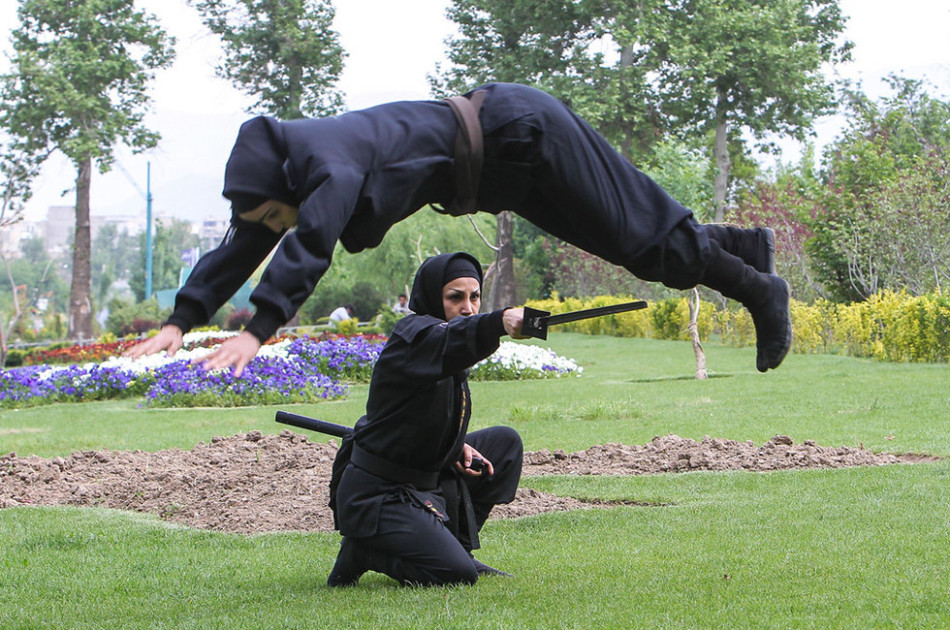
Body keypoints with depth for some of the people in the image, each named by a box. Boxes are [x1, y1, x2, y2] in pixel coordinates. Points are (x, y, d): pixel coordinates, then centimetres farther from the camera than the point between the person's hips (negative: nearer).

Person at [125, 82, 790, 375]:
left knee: (643, 235, 2)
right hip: (504, 171, 8)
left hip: (523, 135, -8)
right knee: (628, 240, 21)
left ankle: (759, 290, 19)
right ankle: (742, 245, 39)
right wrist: (181, 321, -7)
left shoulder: (332, 164, -32)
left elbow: (310, 245, -46)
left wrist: (257, 331, -53)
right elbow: (238, 250, 0)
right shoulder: (279, 175, -5)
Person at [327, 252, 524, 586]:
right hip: (375, 496, -10)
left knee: (504, 442, 14)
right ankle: (364, 550, 0)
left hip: (425, 481, 10)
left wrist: (458, 446, 1)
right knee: (457, 574, -21)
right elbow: (449, 339, -44)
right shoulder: (413, 335, -18)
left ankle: (453, 543, 15)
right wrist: (500, 321, -63)